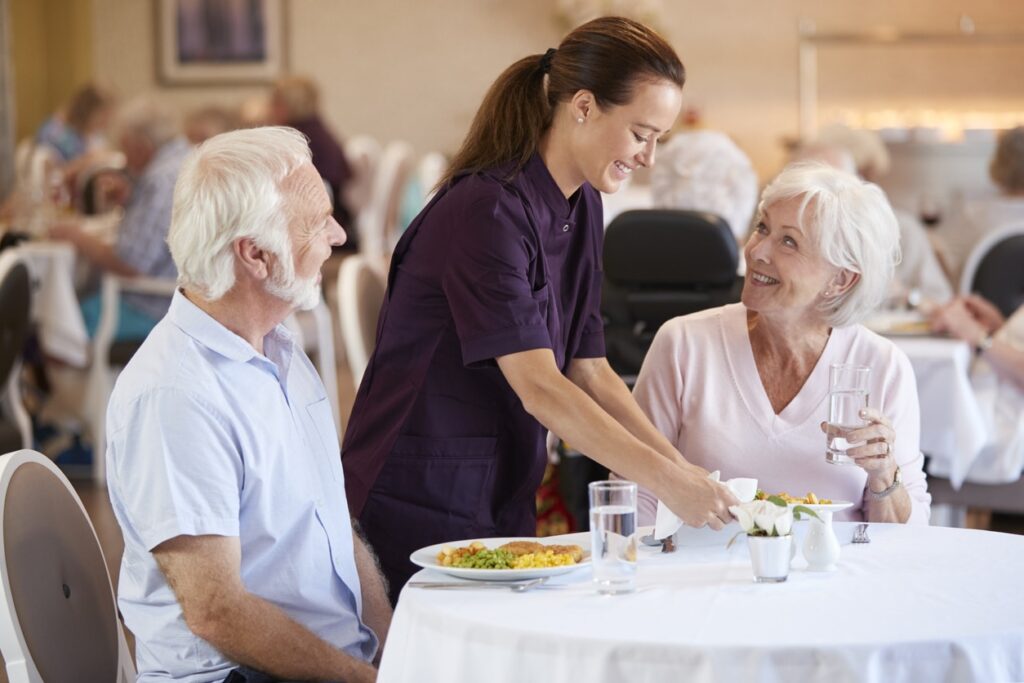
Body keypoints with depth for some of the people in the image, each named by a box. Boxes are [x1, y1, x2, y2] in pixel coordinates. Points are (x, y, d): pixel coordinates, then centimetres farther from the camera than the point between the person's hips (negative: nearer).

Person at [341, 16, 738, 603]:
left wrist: (683, 468, -6)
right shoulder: (487, 210, -21)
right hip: (418, 507, -8)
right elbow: (539, 389, -27)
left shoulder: (582, 209, 6)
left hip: (504, 503, 8)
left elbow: (592, 372, 5)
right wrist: (666, 479, -29)